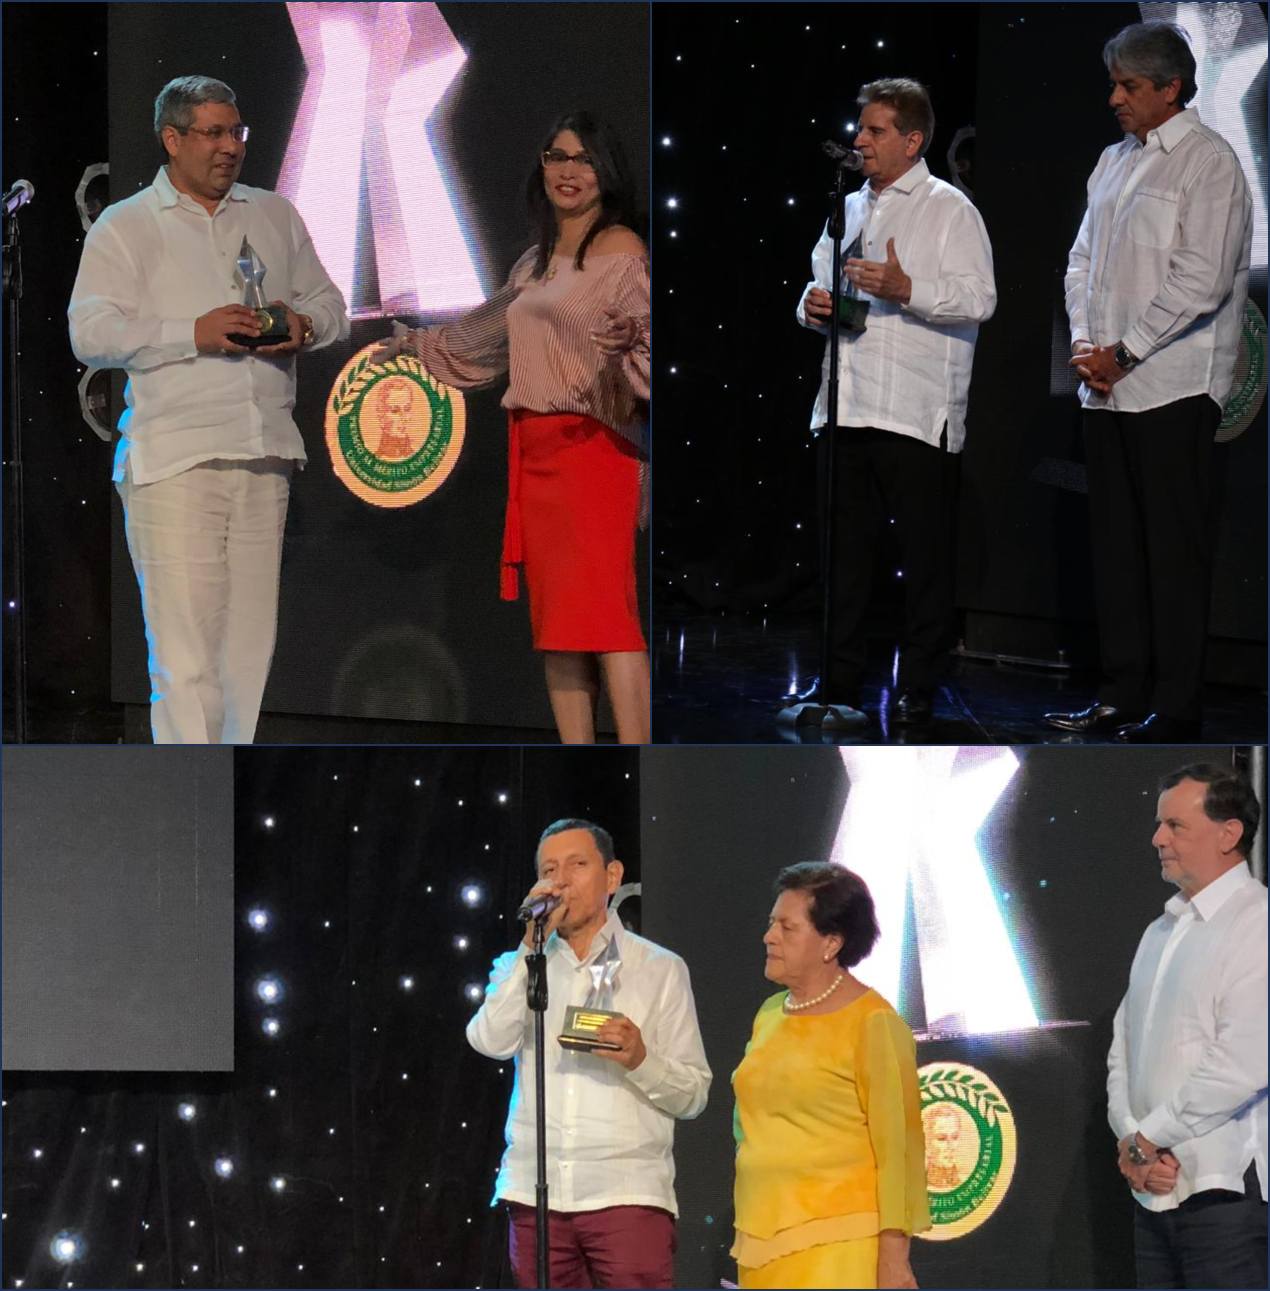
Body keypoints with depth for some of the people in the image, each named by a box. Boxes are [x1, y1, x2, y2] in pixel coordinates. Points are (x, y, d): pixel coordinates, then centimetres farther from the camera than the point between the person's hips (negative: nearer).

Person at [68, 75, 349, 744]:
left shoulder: (274, 216, 19)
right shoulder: (124, 228, 5)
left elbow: (329, 303, 26)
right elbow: (91, 332, -6)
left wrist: (304, 324, 2)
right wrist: (193, 334, -15)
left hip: (264, 461, 5)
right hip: (173, 463, -5)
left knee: (253, 646, 4)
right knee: (185, 653, -11)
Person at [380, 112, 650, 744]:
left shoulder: (623, 252, -4)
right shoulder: (537, 262, 19)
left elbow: (647, 351, -13)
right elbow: (487, 331, 37)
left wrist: (623, 348, -33)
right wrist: (418, 344, 49)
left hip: (592, 445, -8)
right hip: (533, 448, 8)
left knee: (602, 611, -16)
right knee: (553, 619, 3)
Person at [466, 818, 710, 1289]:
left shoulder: (660, 969, 11)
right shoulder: (519, 967, 18)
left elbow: (693, 1095, 6)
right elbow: (491, 1040, -4)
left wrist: (640, 1060, -13)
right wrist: (532, 945, -4)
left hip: (627, 1195, -3)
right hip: (536, 1194, 3)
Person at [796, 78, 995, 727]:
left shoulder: (949, 210, -2)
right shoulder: (849, 209, 20)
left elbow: (979, 299, -12)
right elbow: (821, 283, 30)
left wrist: (906, 290, -24)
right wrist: (812, 305, 6)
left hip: (917, 417, -7)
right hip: (844, 408, 7)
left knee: (925, 559, -1)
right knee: (843, 552, 9)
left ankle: (917, 691, 4)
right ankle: (840, 685, 15)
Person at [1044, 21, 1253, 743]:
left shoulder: (1207, 163, -8)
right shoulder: (1116, 161, 17)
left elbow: (1200, 280, -16)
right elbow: (1084, 259, 19)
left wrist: (1124, 353, -14)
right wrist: (1086, 346, 3)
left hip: (1173, 386, -8)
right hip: (1106, 386, 8)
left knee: (1175, 549, -5)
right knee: (1116, 543, 9)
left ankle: (1176, 707, -3)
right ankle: (1124, 695, 15)